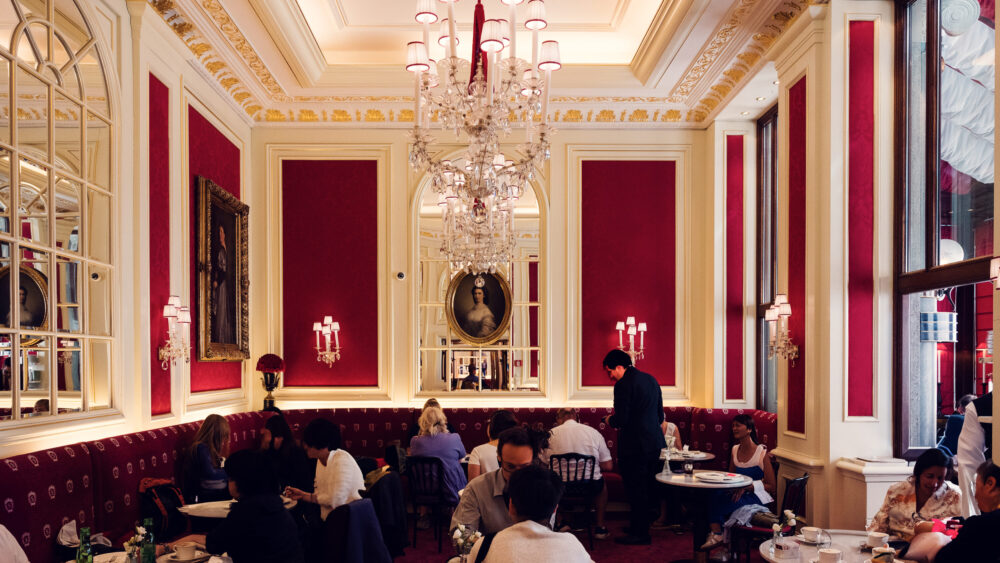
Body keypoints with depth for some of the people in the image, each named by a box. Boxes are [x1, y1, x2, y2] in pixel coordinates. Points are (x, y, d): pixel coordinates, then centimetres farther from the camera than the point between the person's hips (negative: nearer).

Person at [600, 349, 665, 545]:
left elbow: (621, 419, -19)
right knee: (646, 488, 17)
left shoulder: (623, 385, -15)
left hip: (634, 445, -9)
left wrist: (609, 420, 1)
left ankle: (639, 534, 8)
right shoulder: (651, 380, 11)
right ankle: (641, 527, 28)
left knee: (635, 490, 1)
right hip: (654, 442, 9)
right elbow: (660, 415, 15)